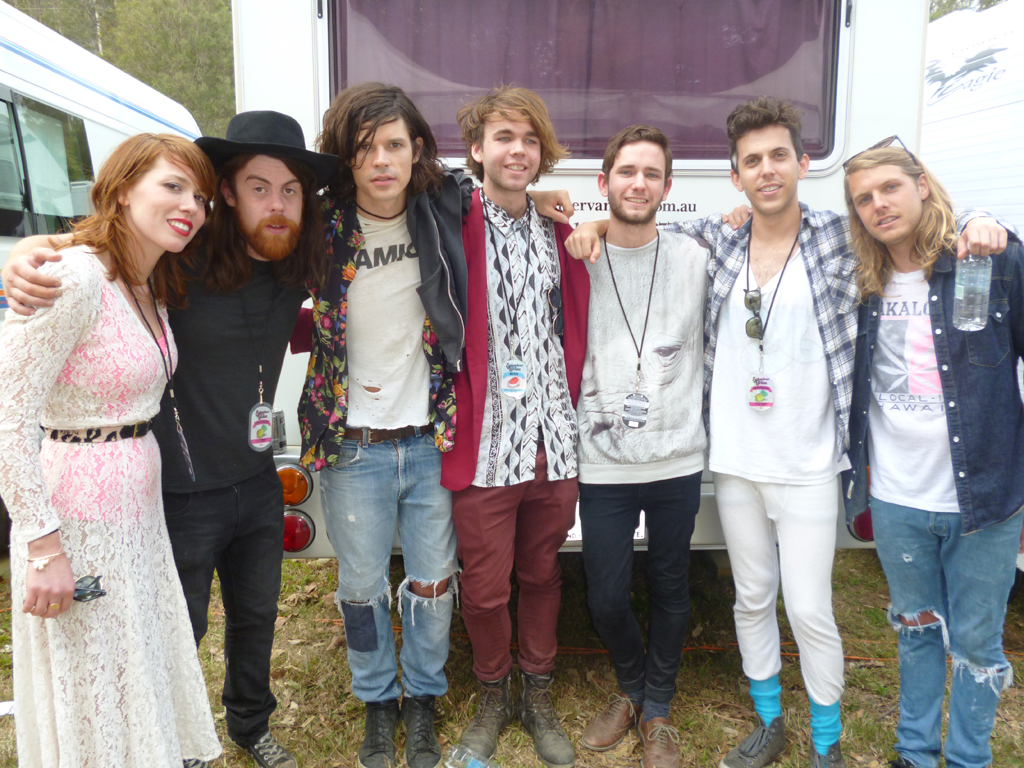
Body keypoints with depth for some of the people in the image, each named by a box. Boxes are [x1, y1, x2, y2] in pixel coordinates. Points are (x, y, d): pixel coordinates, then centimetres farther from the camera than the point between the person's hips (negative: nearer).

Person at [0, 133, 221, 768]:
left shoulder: (151, 288, 7)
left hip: (141, 500, 8)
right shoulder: (76, 280, -20)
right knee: (94, 700, 11)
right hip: (76, 518, -8)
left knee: (146, 676, 24)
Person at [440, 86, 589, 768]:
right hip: (485, 443, -4)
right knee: (485, 589, 8)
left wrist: (574, 410, 10)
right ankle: (494, 694, 36)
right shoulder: (453, 230, -6)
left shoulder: (560, 231, 8)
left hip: (555, 439, 4)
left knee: (543, 573, 18)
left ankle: (539, 697, 39)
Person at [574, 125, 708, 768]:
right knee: (606, 598, 7)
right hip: (603, 463, -1)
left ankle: (657, 709, 36)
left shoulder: (696, 259, 2)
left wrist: (701, 418, 7)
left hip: (679, 459, 1)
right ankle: (631, 687, 38)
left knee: (672, 590, 13)